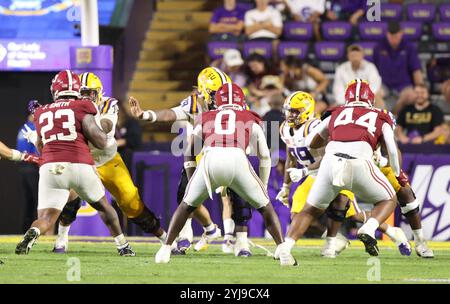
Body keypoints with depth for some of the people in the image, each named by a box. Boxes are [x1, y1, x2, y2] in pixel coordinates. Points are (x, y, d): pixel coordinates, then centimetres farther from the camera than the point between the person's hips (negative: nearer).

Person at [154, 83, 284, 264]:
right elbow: (265, 157, 33)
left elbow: (189, 154, 33)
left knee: (187, 206, 24)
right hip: (238, 160, -1)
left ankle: (166, 249, 18)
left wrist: (192, 183, 42)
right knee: (264, 206, 20)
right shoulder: (251, 120, 30)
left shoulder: (205, 118, 32)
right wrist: (263, 186, 44)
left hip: (210, 160, 1)